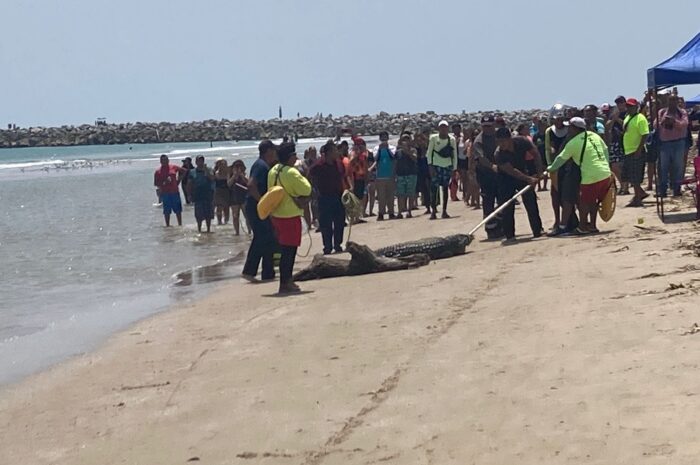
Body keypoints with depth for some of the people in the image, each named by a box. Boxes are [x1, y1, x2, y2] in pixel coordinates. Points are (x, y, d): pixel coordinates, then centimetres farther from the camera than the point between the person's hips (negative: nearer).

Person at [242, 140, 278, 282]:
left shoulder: (261, 164, 16)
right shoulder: (262, 166, -16)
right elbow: (251, 185, -28)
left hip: (254, 207, 10)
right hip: (258, 208, -10)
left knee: (260, 239, 14)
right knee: (268, 240, -3)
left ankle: (249, 271, 14)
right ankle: (268, 274, 2)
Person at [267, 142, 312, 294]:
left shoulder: (273, 171, 7)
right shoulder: (291, 173, -19)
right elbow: (306, 190, -16)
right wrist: (303, 178, -1)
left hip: (276, 215, 9)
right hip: (289, 216, -9)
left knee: (286, 250, 17)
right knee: (289, 251, -2)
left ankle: (287, 280, 24)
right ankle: (285, 284, 0)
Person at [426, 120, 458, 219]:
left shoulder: (452, 139, 2)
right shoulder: (433, 138, -3)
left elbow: (454, 155, 6)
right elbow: (429, 153, -2)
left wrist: (454, 168, 2)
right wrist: (430, 166, -10)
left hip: (448, 166, 2)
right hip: (436, 166, -2)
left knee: (445, 188, 4)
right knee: (434, 188, -9)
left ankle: (444, 211, 8)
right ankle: (433, 211, -8)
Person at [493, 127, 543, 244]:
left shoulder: (522, 142, -22)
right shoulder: (499, 154, -29)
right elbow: (512, 171, -33)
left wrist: (539, 171, -15)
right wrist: (529, 179, -40)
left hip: (523, 174, 2)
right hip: (506, 178, -2)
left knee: (531, 203, 1)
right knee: (506, 208, -10)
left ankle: (538, 231, 14)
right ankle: (509, 236, -4)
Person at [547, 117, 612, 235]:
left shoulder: (573, 143, -7)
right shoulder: (594, 135, 10)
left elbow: (561, 159, 2)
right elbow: (605, 151, 15)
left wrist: (550, 168, 18)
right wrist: (607, 167, 23)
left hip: (591, 177, -7)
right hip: (606, 174, 7)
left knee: (585, 202, 11)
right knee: (594, 200, 21)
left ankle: (583, 227, 20)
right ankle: (592, 225, 28)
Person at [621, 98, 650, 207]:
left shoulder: (640, 118, -13)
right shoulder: (627, 118, 14)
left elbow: (645, 135, -18)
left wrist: (639, 150, -23)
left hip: (636, 152, -9)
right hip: (628, 151, 9)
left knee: (635, 177, -5)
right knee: (627, 176, 12)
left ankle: (637, 199, 3)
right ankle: (641, 193, 25)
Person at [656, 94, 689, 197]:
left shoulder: (682, 112, 7)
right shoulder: (661, 112, 12)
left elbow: (684, 124, -8)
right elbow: (655, 125, 3)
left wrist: (674, 121, -22)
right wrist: (662, 122, -17)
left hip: (679, 143, -1)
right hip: (664, 142, 1)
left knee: (678, 167, -1)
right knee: (663, 167, 0)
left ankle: (676, 189, 5)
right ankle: (662, 190, 2)